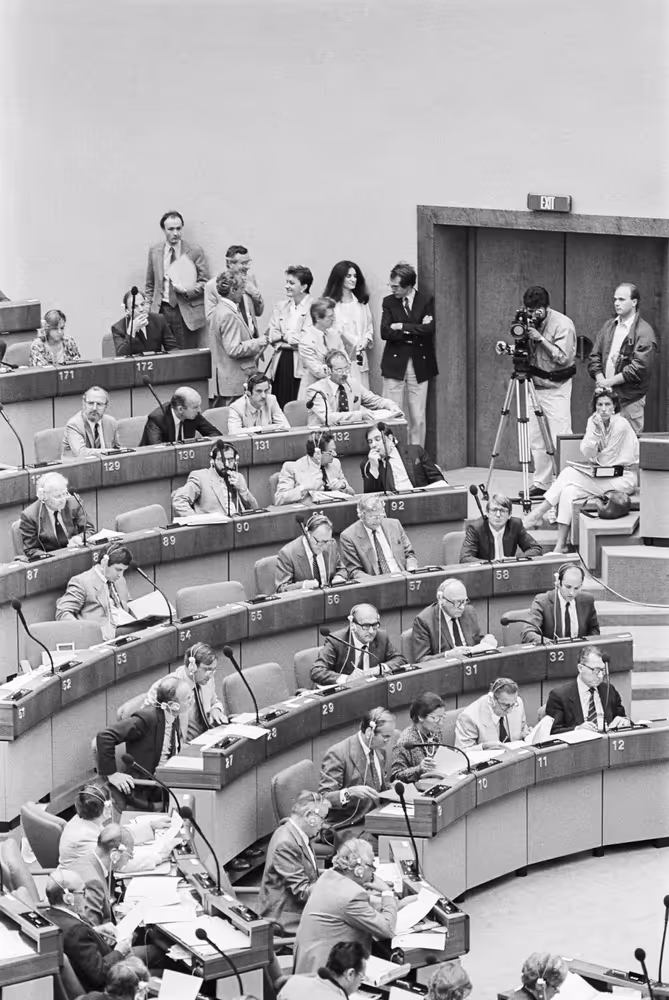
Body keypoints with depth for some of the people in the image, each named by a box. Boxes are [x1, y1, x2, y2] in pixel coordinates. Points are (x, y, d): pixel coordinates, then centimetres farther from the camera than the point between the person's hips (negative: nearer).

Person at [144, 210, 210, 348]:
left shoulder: (195, 251, 0)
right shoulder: (155, 251, 9)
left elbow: (204, 282, 2)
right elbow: (150, 284, 15)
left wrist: (187, 291, -15)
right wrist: (149, 308, 7)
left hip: (187, 312, -2)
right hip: (162, 310, 2)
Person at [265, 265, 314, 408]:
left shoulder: (313, 307, -3)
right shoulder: (281, 306, 16)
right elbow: (271, 335, 8)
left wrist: (284, 336, -2)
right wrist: (293, 339, -7)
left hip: (300, 364, -5)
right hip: (280, 362, 5)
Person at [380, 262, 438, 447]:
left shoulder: (427, 301, 2)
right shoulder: (389, 302, 6)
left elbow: (429, 329, -11)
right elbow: (385, 333, -5)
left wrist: (402, 327, -9)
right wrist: (414, 332, -10)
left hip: (420, 364, 0)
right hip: (395, 364, 0)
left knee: (418, 417, 3)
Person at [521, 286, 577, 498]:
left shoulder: (563, 325, -12)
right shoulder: (530, 322, 7)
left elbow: (562, 357, -19)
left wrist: (540, 338, -23)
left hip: (556, 387, -6)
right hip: (534, 385, 6)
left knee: (559, 439, -10)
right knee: (535, 439, 5)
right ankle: (541, 483, 11)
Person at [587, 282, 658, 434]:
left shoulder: (644, 332, -8)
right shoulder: (608, 326, 13)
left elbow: (639, 368, -15)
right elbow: (594, 356, 11)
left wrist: (610, 381, -14)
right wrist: (600, 379, -7)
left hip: (630, 400, -6)